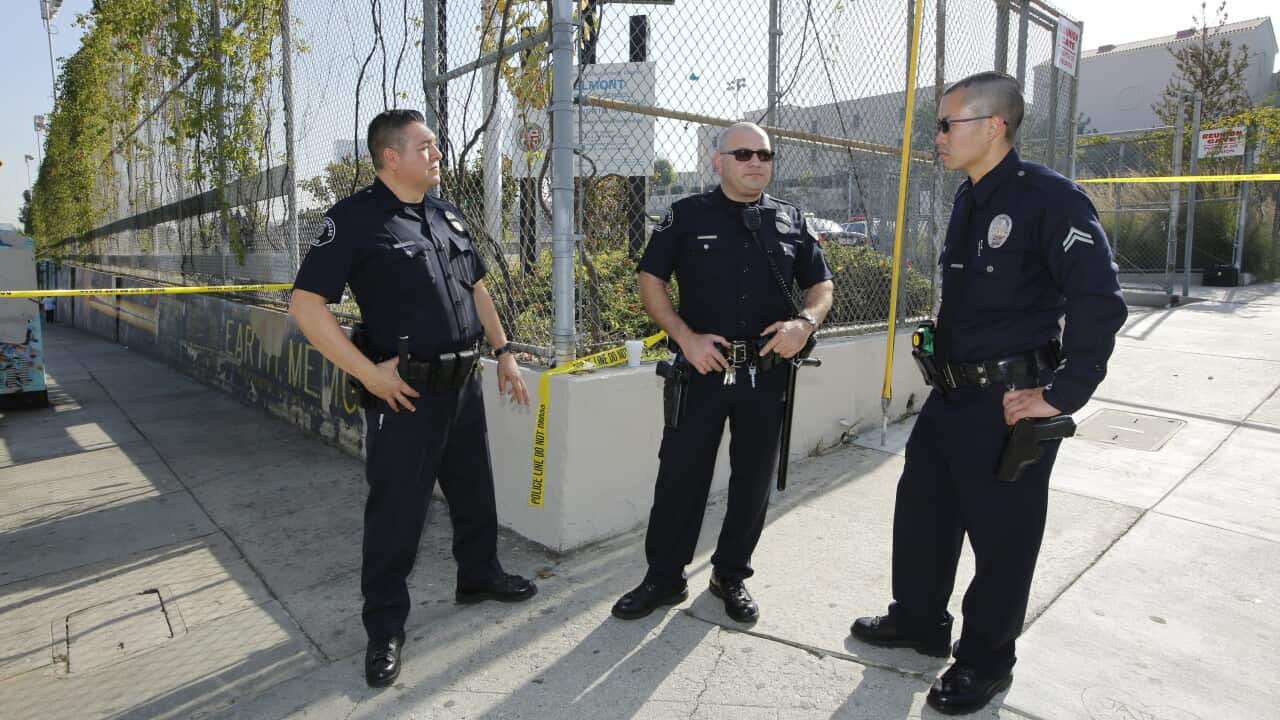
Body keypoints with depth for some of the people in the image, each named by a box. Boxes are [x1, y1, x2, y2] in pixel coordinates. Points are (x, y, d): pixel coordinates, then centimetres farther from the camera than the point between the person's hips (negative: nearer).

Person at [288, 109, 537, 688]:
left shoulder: (448, 216, 11)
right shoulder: (355, 219, -11)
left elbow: (476, 288, 19)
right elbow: (305, 305, -14)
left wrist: (503, 352, 14)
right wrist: (368, 372, -19)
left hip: (464, 383, 7)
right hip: (405, 393, -7)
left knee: (474, 489, 20)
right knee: (396, 512, 4)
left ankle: (479, 575, 42)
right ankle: (385, 629, 21)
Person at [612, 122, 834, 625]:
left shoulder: (791, 221, 8)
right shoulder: (687, 215, 1)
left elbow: (822, 286, 12)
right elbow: (650, 281, 0)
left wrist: (806, 322, -10)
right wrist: (686, 337, -13)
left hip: (768, 374, 3)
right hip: (702, 370, -2)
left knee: (754, 481, 11)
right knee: (679, 476, 4)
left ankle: (731, 575, 30)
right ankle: (664, 577, 21)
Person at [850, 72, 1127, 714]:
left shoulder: (1049, 198, -16)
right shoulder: (968, 199, 11)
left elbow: (1099, 301, -22)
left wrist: (1061, 396, -21)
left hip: (1011, 403, -8)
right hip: (951, 394, 9)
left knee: (1001, 538, 7)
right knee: (921, 511, 18)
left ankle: (985, 661, 28)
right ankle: (919, 620, 39)